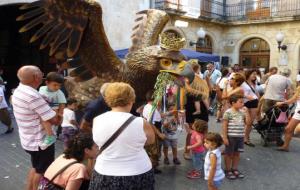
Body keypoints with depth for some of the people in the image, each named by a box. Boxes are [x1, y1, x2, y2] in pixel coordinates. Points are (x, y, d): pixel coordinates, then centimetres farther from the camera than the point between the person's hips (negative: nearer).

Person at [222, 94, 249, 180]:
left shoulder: (242, 112, 5)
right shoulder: (228, 112, -13)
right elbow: (225, 126, -12)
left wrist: (246, 112, -4)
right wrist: (225, 137, -14)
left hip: (240, 136, 6)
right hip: (231, 137, -6)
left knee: (237, 153, 16)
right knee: (229, 154, 7)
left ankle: (234, 169, 30)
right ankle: (228, 170, 19)